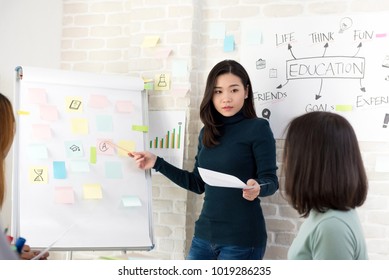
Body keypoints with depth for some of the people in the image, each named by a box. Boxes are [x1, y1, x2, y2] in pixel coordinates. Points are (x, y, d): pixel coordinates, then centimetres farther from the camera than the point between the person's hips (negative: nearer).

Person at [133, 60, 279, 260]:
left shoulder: (258, 127, -8)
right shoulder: (207, 133, 9)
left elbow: (270, 180, -11)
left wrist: (257, 188, -33)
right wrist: (157, 163, 11)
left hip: (241, 238, -6)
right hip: (205, 233, 6)